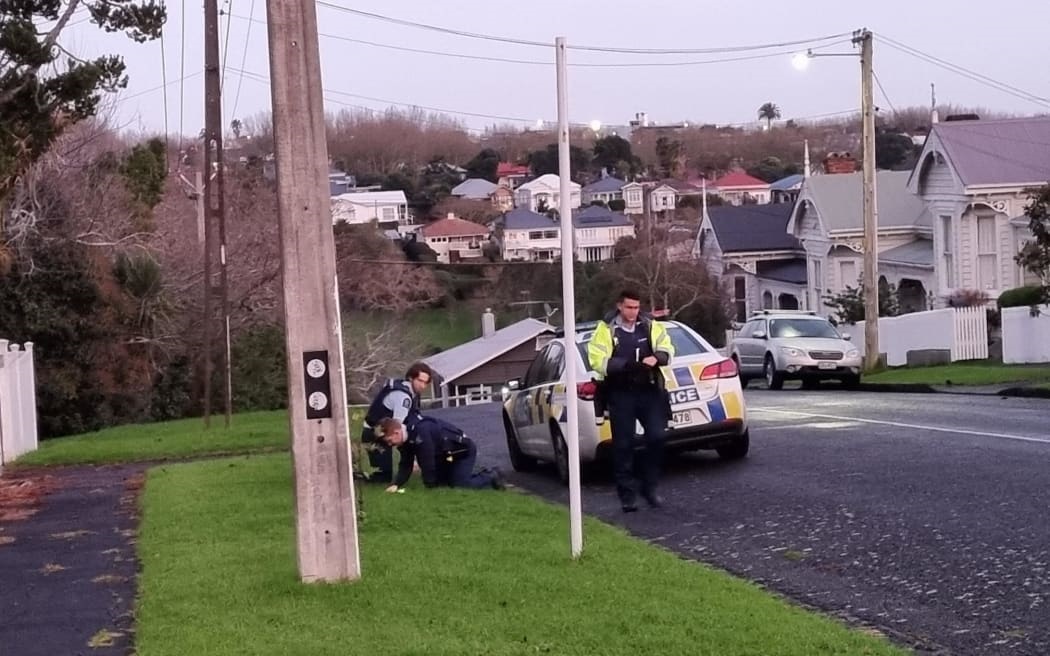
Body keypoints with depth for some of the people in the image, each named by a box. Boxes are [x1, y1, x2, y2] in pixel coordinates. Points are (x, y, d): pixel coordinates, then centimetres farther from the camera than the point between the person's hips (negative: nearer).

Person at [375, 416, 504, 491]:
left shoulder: (421, 432, -36)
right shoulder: (407, 437, -5)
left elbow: (427, 461, -33)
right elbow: (405, 464, -4)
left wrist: (430, 485, -23)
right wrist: (396, 484, -19)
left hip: (464, 450, -10)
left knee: (459, 484, -16)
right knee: (441, 480, 15)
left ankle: (491, 477, 7)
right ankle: (483, 474, 27)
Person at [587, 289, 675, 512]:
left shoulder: (652, 326, 7)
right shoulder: (606, 329, -2)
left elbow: (667, 349, 5)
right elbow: (597, 360, -10)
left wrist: (657, 357, -19)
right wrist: (624, 365, -24)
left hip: (649, 391, 2)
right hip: (620, 395, -2)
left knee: (657, 436, -5)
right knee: (623, 444, 0)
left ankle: (649, 487, 11)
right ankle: (627, 494, 8)